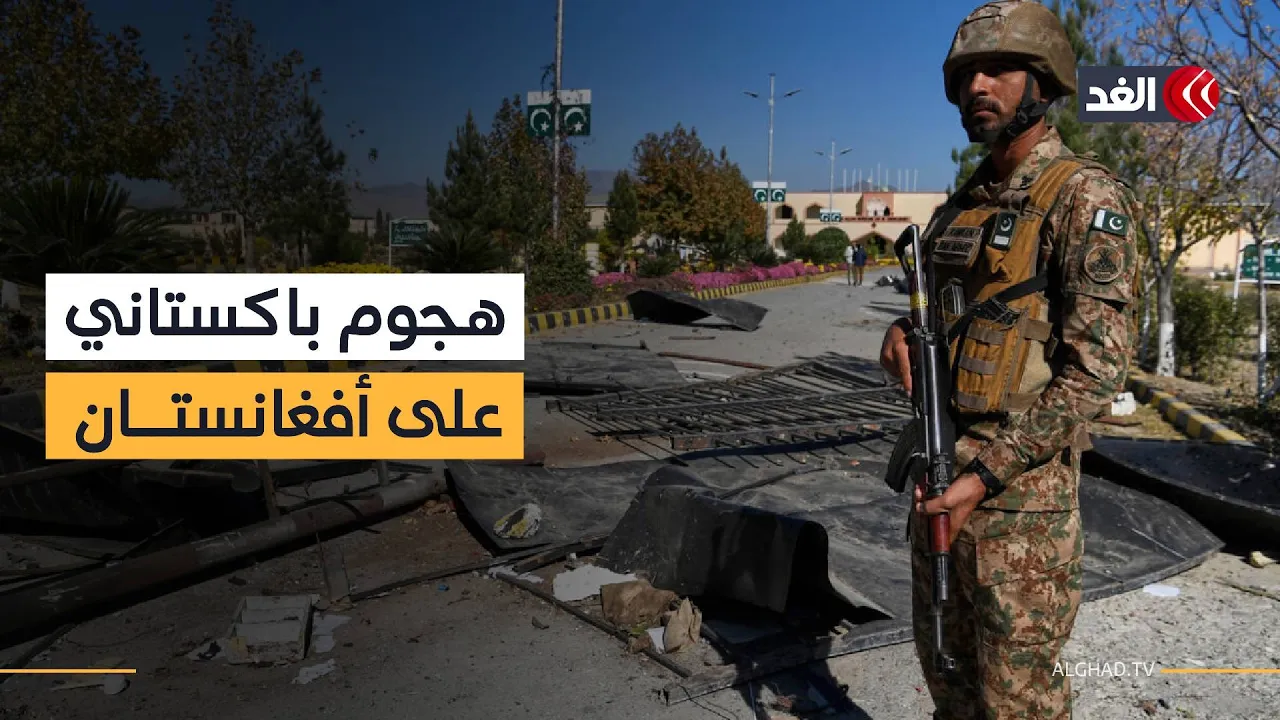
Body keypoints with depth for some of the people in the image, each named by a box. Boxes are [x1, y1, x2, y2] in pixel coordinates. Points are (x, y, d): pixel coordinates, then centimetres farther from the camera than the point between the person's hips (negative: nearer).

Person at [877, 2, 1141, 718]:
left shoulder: (1086, 196, -12)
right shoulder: (964, 202, 12)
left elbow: (1096, 370, -17)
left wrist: (988, 475, -21)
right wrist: (903, 333, -3)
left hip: (1021, 483, -7)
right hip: (940, 468, 7)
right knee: (944, 657, 21)